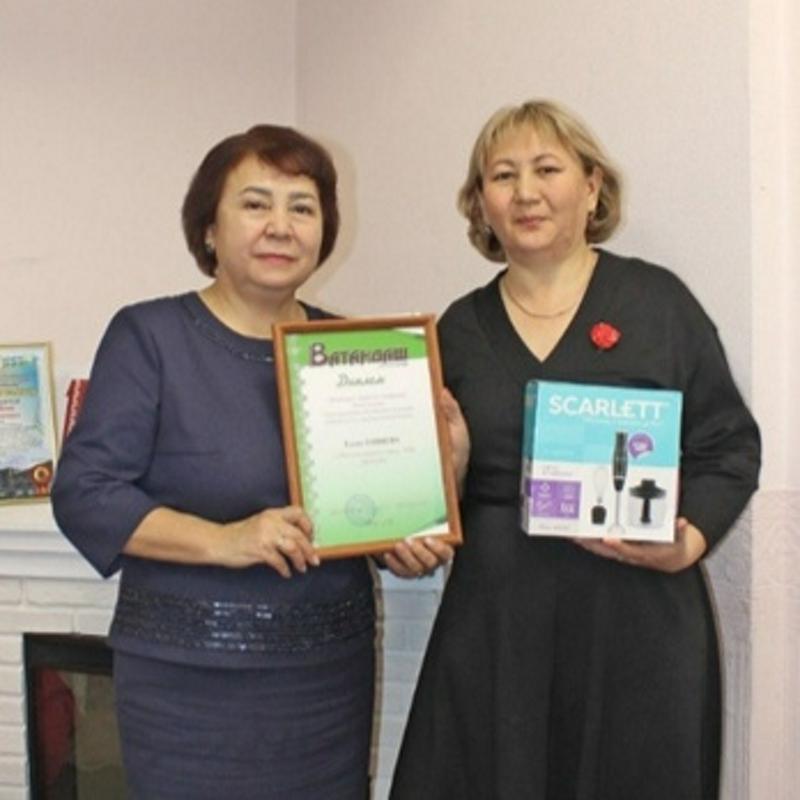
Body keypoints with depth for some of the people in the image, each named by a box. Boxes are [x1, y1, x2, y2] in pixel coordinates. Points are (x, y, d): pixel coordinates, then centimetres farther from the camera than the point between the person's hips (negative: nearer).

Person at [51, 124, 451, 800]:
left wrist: (405, 542, -6)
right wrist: (223, 541, -24)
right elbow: (84, 493, -13)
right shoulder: (149, 336, -6)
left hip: (331, 673, 5)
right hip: (190, 679, -4)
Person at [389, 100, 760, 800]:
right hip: (497, 620, 2)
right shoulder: (460, 328, 8)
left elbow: (730, 447, 1)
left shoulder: (658, 301, 0)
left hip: (640, 618, -2)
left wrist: (687, 543, -13)